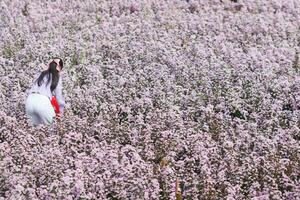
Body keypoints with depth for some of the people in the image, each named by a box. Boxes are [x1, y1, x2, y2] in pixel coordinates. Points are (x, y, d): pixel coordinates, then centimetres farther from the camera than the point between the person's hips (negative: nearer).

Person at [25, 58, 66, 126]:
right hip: (42, 101, -5)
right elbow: (58, 96, 14)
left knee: (37, 124, 17)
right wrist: (60, 111, 25)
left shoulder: (41, 74, 26)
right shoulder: (57, 78, 14)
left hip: (30, 100, 5)